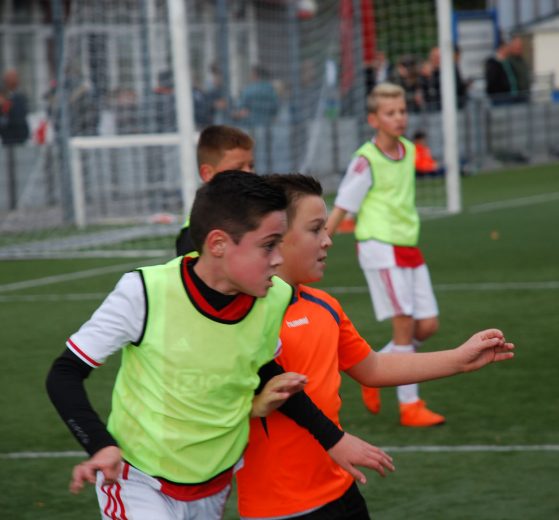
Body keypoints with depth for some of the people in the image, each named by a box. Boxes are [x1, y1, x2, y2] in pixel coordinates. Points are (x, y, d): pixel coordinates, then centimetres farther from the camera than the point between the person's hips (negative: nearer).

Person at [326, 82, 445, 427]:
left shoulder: (409, 150, 8)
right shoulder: (366, 160, -12)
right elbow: (341, 209, -8)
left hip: (409, 248, 7)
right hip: (380, 246, -7)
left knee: (428, 325, 4)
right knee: (405, 323, -9)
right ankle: (410, 406, -2)